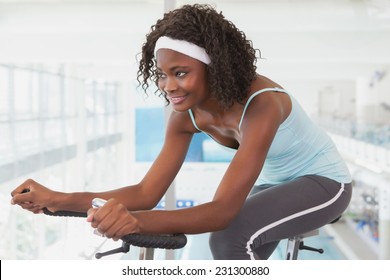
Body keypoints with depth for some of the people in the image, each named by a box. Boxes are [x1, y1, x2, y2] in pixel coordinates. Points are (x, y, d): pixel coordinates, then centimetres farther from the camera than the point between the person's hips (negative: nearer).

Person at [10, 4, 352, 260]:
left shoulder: (260, 105, -36)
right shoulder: (187, 115, -14)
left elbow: (223, 210, -44)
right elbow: (147, 192, -17)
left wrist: (137, 221, -60)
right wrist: (57, 199, -29)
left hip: (323, 181, -7)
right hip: (273, 184, 7)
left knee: (232, 236, -30)